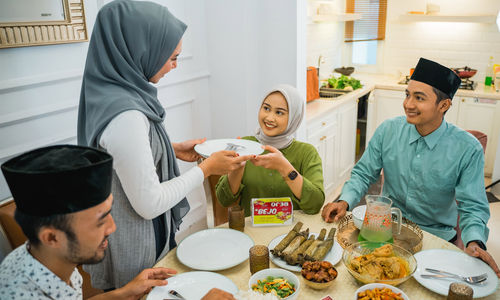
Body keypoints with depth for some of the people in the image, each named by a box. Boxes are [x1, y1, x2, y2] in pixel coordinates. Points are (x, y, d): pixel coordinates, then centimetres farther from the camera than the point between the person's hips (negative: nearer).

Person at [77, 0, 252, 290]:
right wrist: (207, 168, -17)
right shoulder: (125, 116, -32)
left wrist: (174, 149, 4)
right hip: (133, 249, -8)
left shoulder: (106, 92, -3)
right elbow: (149, 204, -26)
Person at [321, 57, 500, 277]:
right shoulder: (387, 130, -5)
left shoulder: (468, 149, -12)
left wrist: (475, 242, -29)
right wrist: (345, 201, -18)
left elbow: (473, 206, -9)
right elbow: (363, 173, 1)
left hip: (434, 236, -2)